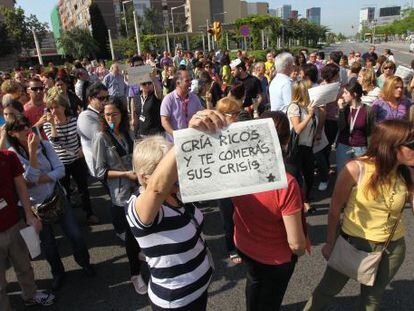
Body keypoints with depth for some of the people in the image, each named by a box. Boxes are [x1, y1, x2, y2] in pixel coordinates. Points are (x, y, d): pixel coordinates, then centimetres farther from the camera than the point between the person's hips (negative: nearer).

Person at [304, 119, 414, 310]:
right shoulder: (357, 169, -21)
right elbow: (335, 209, -12)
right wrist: (330, 243, -5)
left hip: (392, 249, 3)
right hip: (353, 243, -3)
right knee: (327, 290, 17)